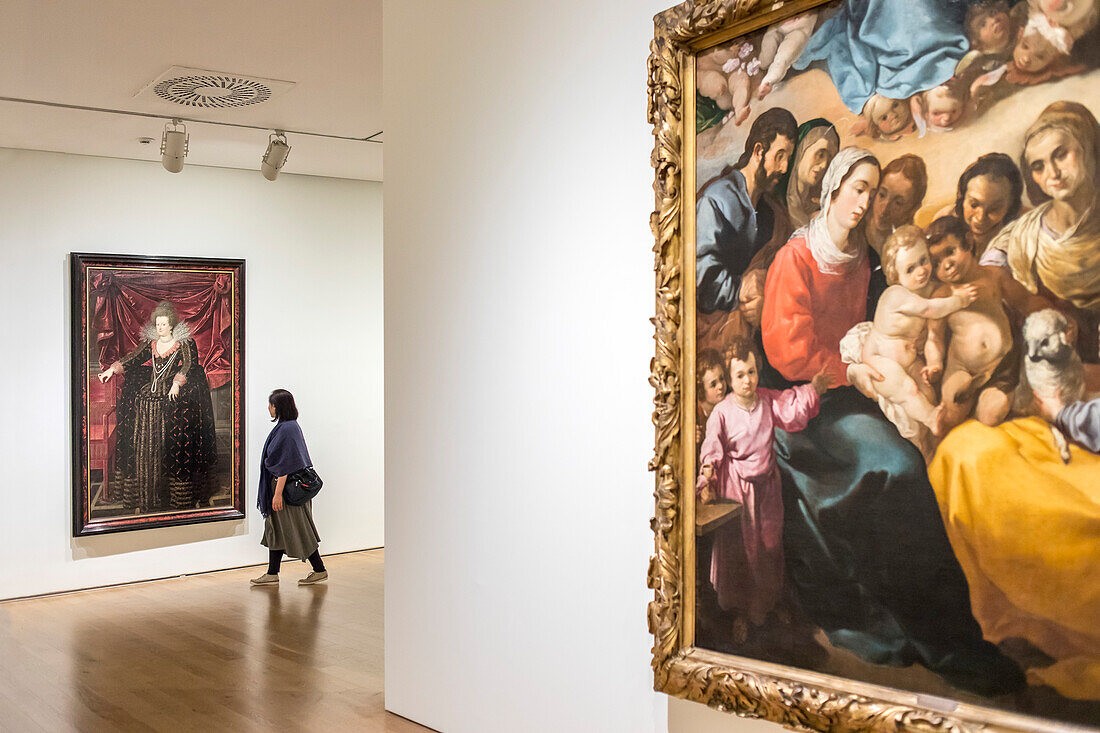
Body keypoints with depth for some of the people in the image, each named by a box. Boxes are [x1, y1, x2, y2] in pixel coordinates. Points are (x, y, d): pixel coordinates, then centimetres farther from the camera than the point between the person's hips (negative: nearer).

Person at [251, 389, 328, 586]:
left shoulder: (286, 429, -19)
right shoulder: (290, 426, 11)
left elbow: (285, 466, -23)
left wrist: (278, 493, -22)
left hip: (288, 487, -10)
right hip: (288, 485, 10)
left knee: (297, 531, -2)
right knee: (275, 529, 12)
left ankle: (319, 570, 7)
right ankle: (272, 574, 17)